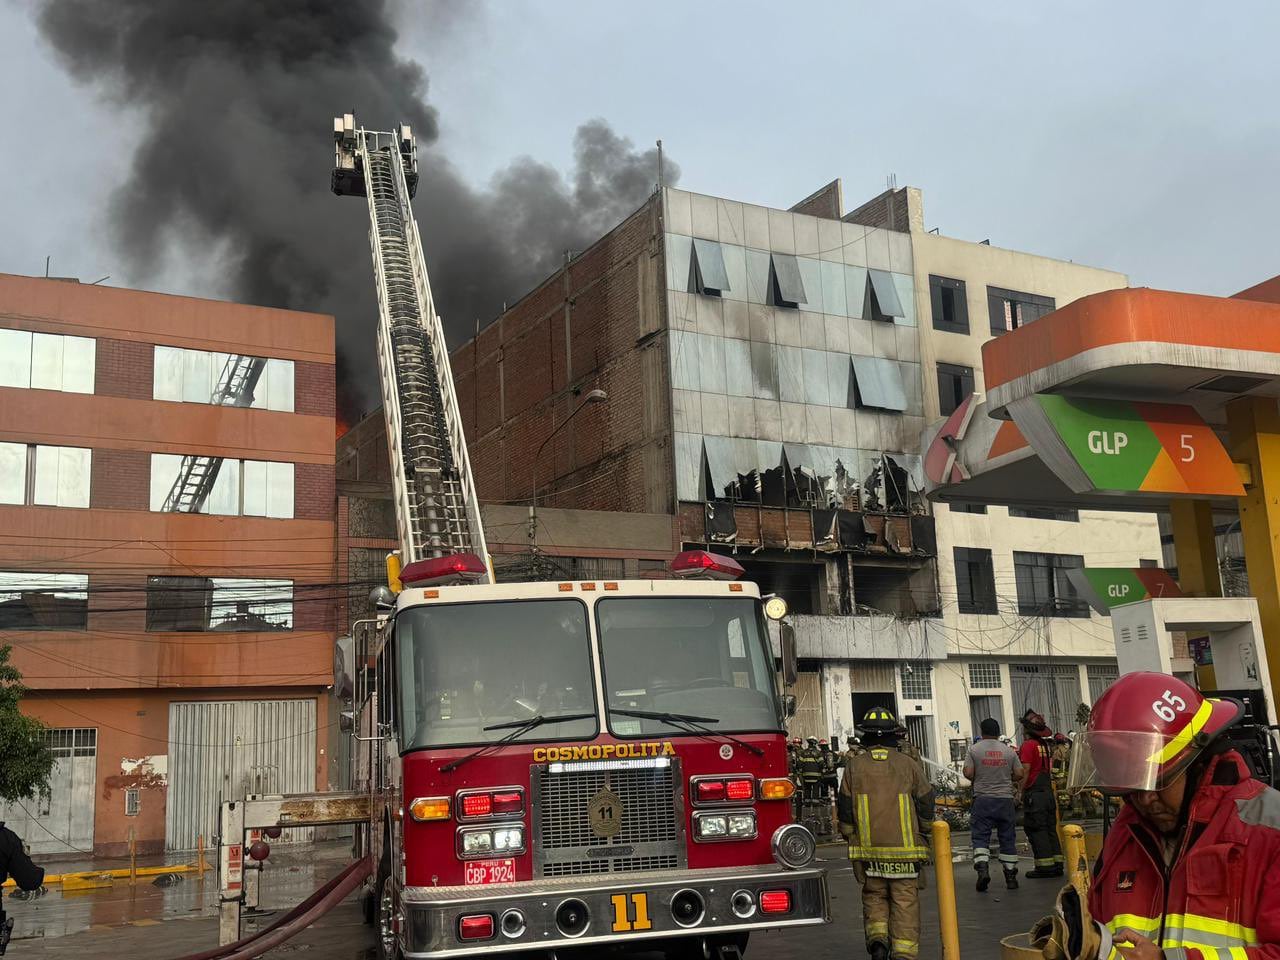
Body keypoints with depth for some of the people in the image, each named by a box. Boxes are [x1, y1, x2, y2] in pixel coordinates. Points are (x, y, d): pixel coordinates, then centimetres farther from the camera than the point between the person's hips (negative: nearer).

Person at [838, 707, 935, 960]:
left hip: (868, 848, 1)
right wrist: (920, 832, 20)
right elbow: (926, 804, 3)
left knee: (874, 896, 17)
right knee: (905, 901, 5)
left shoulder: (854, 766, -1)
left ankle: (877, 938, -1)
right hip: (905, 848, -1)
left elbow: (845, 810, 1)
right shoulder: (908, 764, -2)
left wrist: (850, 836, 18)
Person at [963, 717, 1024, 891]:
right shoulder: (1009, 750, 5)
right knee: (1007, 837, 10)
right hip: (1005, 798, 2)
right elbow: (1019, 774, 4)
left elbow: (968, 773, -8)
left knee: (980, 836, 1)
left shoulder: (974, 749, -3)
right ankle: (1010, 875, 12)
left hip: (983, 798, -2)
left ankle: (982, 868, -18)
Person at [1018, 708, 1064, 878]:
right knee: (1050, 828, 12)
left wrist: (1021, 791, -9)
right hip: (1048, 792, 8)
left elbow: (1025, 771, -14)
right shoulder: (1045, 745, 14)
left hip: (1034, 793, -8)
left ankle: (1044, 866, -6)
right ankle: (1056, 864, 13)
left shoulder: (1028, 745, -11)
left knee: (1036, 830, -5)